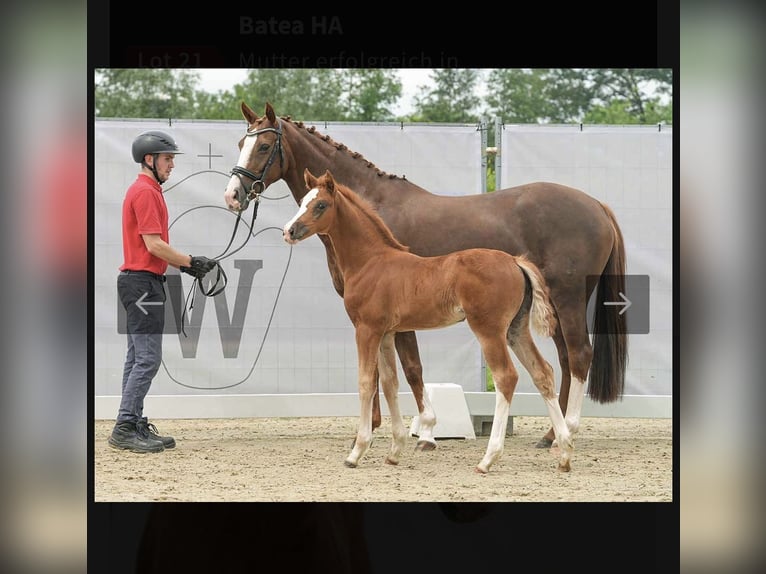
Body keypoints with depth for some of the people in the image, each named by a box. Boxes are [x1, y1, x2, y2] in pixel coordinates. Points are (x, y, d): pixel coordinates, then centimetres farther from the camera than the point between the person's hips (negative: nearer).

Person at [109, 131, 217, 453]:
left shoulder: (148, 190, 19)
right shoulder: (145, 192, -13)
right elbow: (154, 245, -19)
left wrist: (184, 265, 12)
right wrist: (191, 262, -11)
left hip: (141, 281, 11)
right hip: (143, 281, -11)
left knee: (138, 358, 11)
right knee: (148, 358, -12)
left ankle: (134, 426, 14)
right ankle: (125, 428, -13)